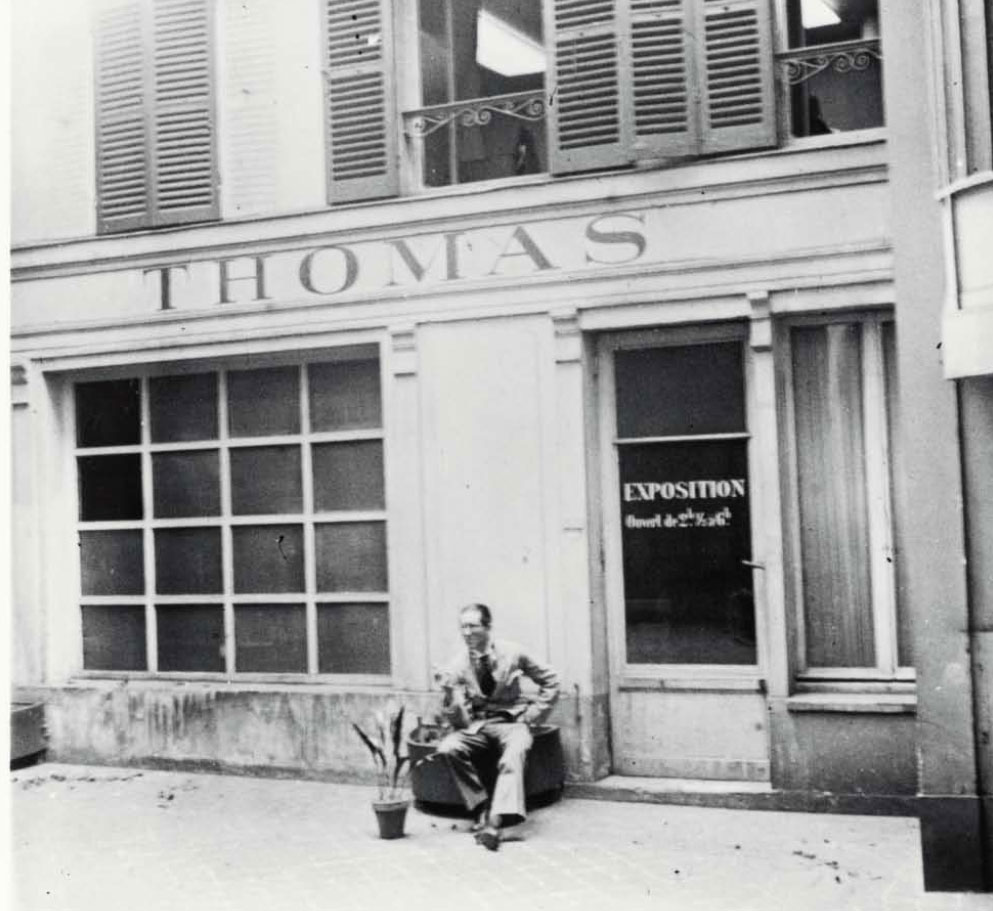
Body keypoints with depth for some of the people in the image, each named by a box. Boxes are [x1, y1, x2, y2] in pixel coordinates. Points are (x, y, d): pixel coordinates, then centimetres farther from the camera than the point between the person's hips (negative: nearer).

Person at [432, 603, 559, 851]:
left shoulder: (512, 653, -6)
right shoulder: (458, 665, -6)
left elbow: (550, 682, 7)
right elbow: (458, 721, -10)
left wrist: (531, 715, -2)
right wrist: (448, 692, -27)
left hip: (510, 722, -2)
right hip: (475, 725, 2)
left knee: (515, 751, -36)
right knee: (448, 748, -28)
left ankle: (495, 820, -42)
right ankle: (482, 807, -14)